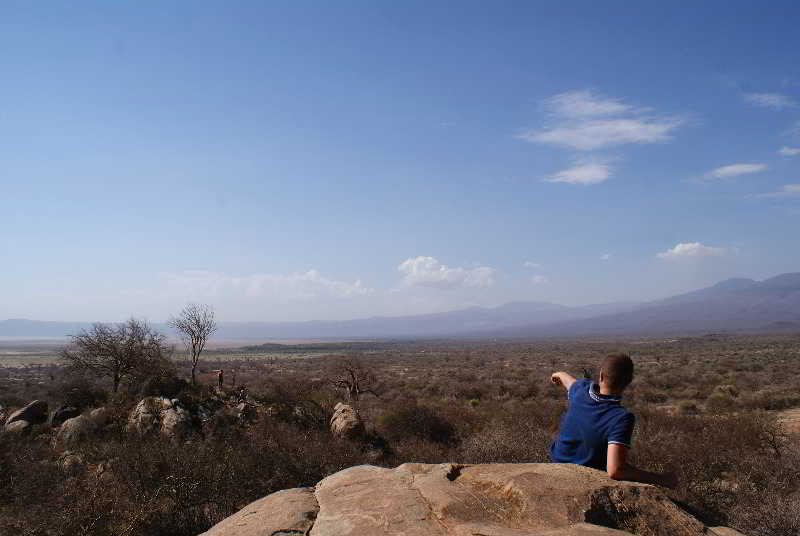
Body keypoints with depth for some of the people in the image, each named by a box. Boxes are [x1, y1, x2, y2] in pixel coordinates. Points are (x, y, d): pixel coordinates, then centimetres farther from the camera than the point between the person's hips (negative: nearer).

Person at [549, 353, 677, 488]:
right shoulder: (622, 418, -35)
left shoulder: (581, 390, -20)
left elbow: (569, 380, 8)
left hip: (558, 460, 4)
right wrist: (660, 479, -32)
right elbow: (615, 470, -43)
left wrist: (559, 375, 32)